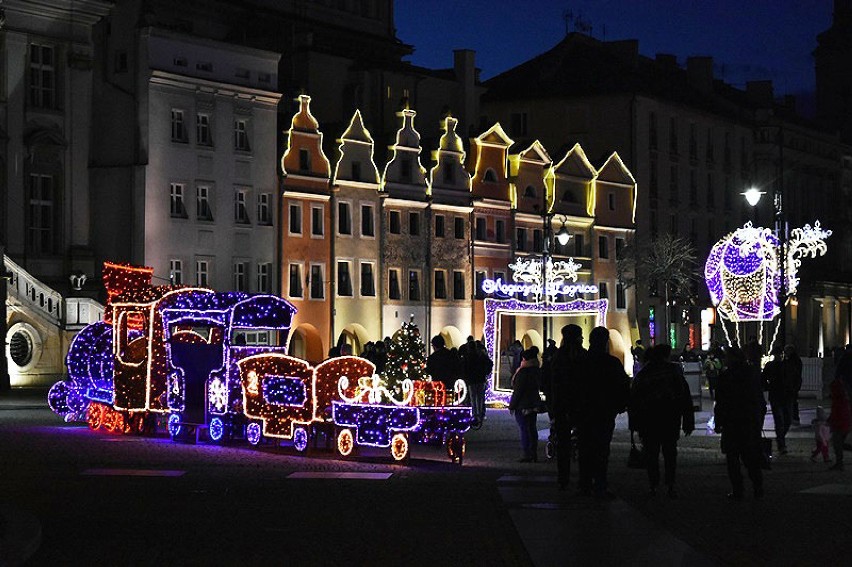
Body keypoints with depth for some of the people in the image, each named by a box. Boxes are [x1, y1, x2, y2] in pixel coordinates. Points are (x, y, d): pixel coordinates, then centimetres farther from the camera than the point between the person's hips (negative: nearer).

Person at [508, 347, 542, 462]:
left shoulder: (523, 372, -17)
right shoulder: (536, 370, 9)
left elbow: (518, 390, -16)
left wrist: (512, 405, -10)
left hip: (523, 405, -8)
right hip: (534, 403, 8)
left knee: (524, 429, -5)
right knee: (532, 428, 12)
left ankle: (527, 455, -8)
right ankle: (534, 454, 15)